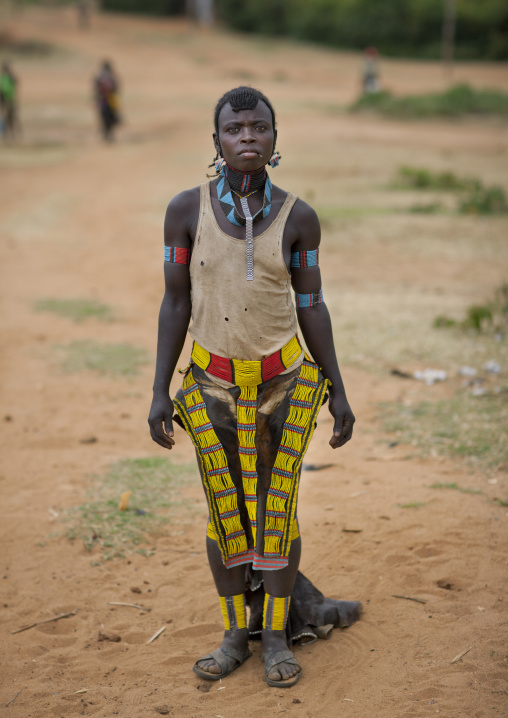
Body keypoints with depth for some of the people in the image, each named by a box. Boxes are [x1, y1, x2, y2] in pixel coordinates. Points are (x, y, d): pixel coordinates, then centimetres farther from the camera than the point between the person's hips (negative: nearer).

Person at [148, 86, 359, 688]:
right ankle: (235, 636, 23)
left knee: (277, 505, 3)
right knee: (223, 511, 7)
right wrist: (159, 392, -7)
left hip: (284, 382, 0)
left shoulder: (298, 216, -8)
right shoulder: (186, 209, -9)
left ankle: (276, 637, 17)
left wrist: (338, 391, -1)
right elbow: (175, 302, -4)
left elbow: (311, 305, -1)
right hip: (213, 384, 1)